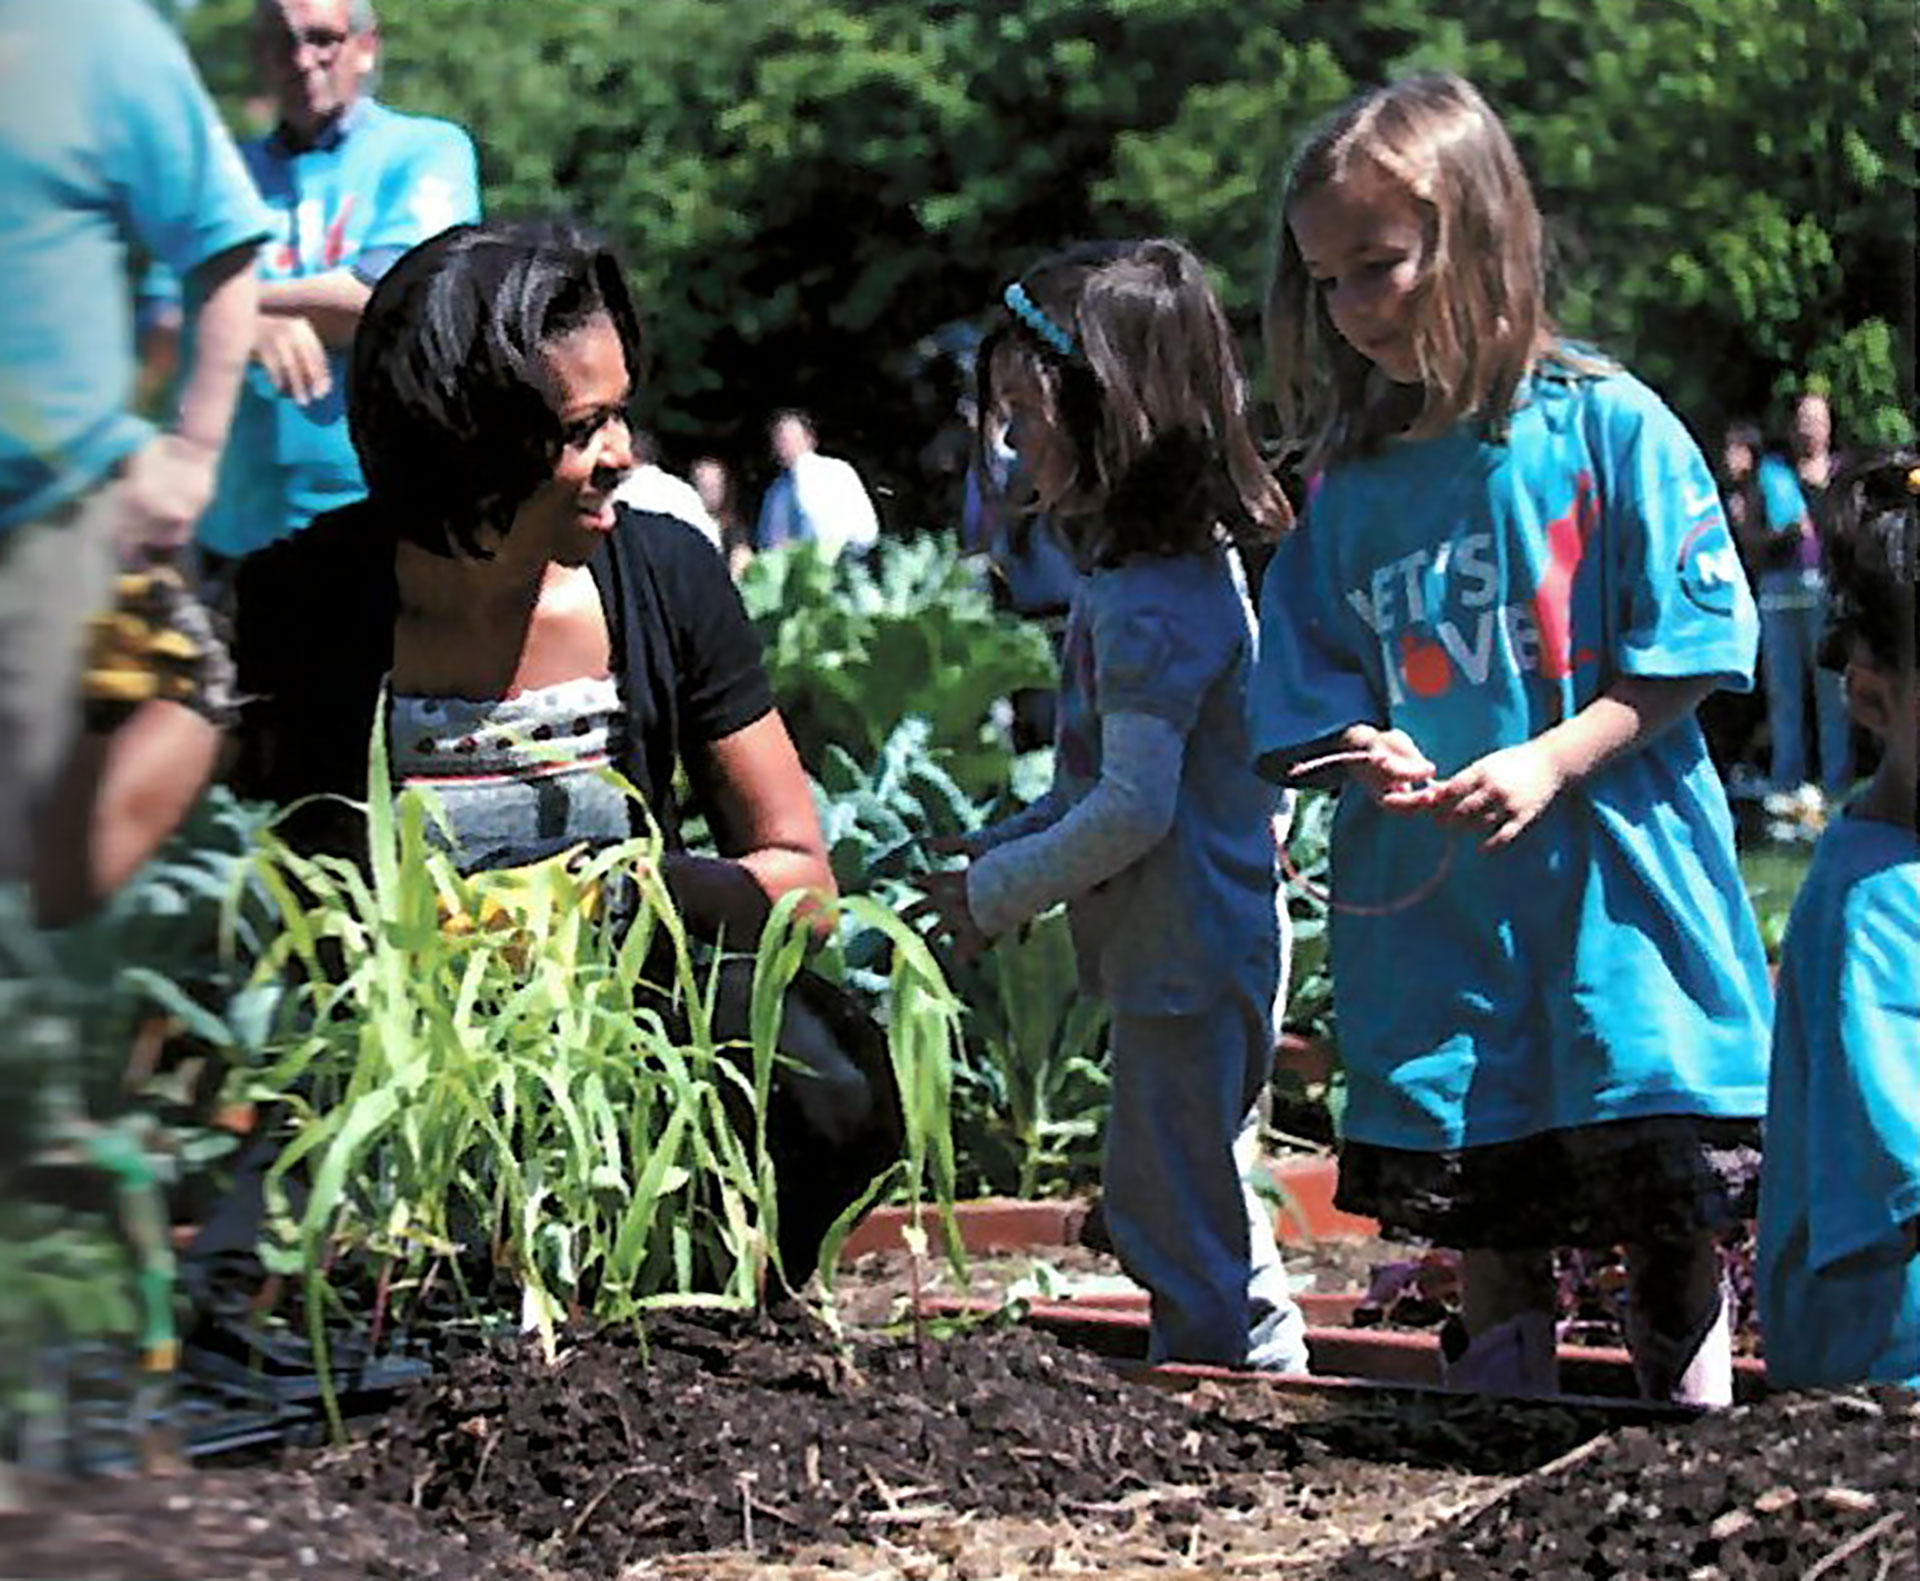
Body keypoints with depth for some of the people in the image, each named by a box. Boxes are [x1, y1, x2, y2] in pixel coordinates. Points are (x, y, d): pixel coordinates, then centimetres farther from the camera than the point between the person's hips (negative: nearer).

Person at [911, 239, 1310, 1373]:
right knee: (1199, 1208, 18)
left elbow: (1134, 809, -24)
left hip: (1187, 959, -10)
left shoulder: (1152, 602, -21)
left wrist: (994, 893, -14)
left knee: (1176, 1215, -1)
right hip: (1197, 950, 10)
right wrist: (993, 851, 11)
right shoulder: (1186, 567, 11)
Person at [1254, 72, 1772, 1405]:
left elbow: (1682, 659, -6)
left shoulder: (1608, 428, -5)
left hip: (1616, 888, -3)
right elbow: (1315, 694, 12)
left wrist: (1551, 762, -18)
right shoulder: (1350, 484, 8)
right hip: (1433, 900, 4)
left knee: (1670, 1207, 3)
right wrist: (1368, 756, -10)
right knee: (1477, 1209, 10)